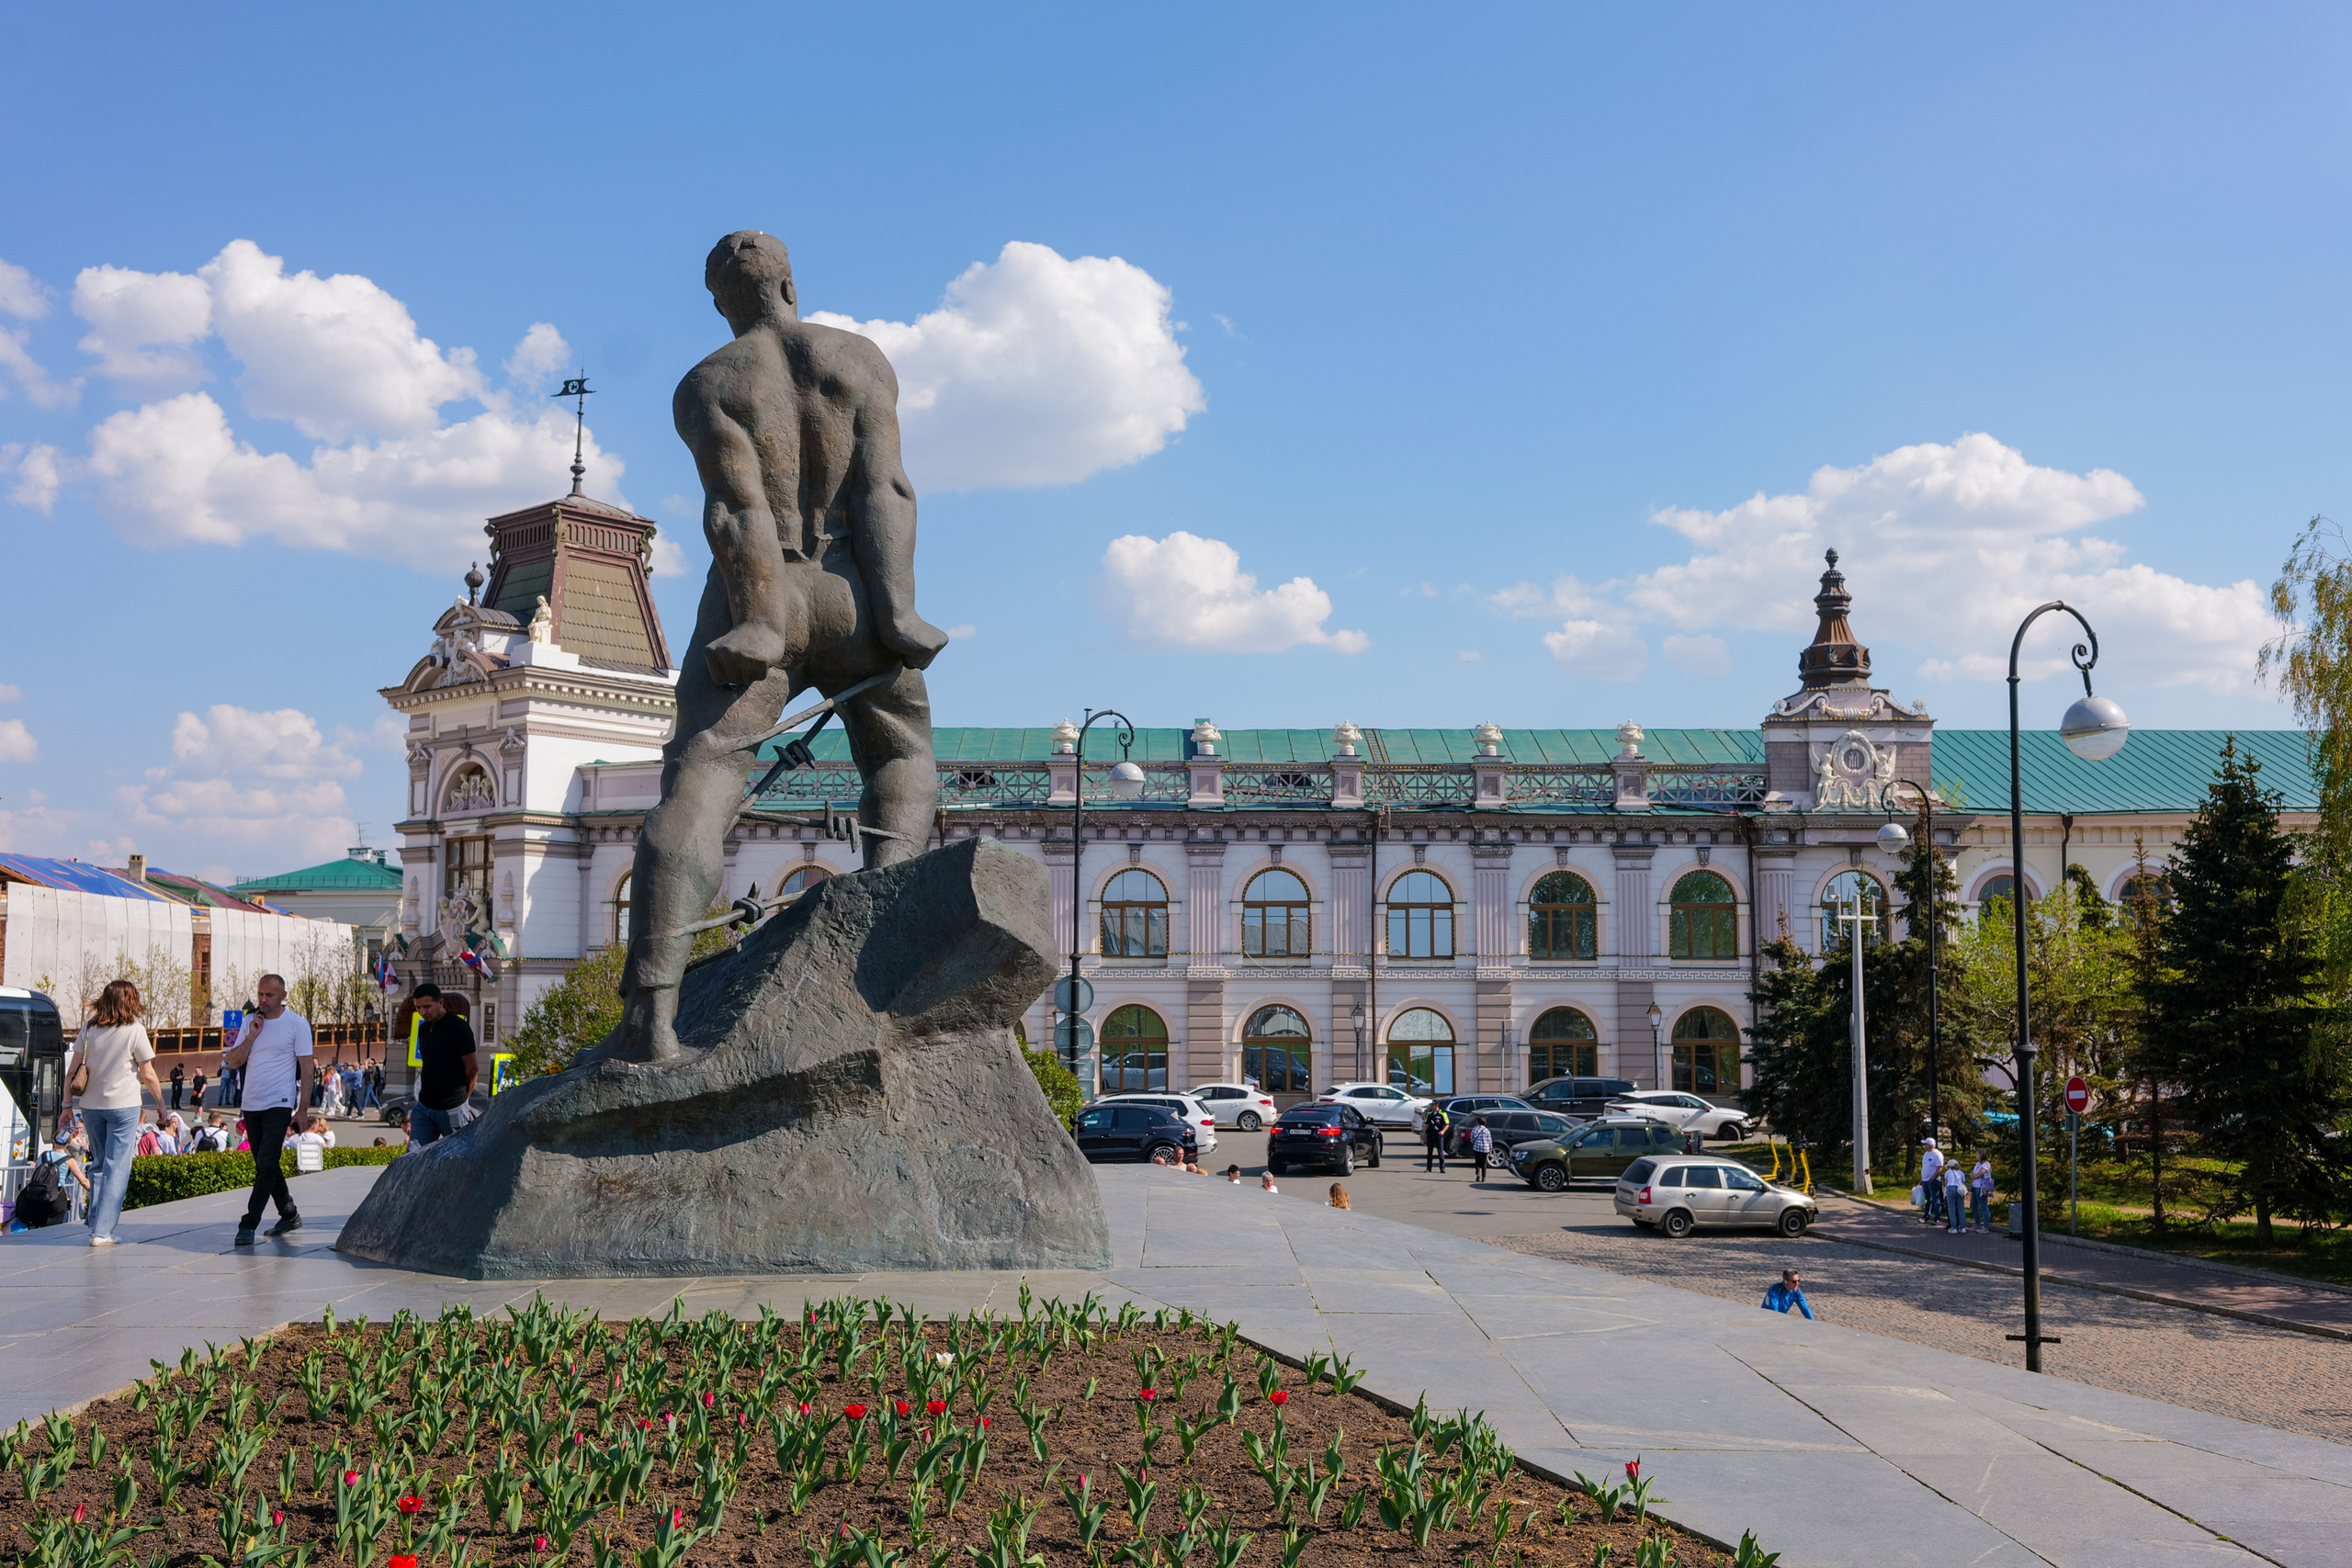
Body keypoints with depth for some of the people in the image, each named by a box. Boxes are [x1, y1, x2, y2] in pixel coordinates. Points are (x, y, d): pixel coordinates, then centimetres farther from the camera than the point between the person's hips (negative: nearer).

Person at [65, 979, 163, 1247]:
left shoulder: (89, 1028, 5)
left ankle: (95, 1224, 18)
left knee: (100, 1164, 18)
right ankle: (102, 1232, -5)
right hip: (123, 1105, -5)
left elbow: (72, 1070, 5)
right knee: (117, 1168, -1)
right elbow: (148, 1076, -4)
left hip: (91, 1105, 5)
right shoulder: (135, 1030, -7)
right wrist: (162, 1102, 8)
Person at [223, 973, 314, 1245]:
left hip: (279, 1105, -6)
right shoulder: (250, 1021, 9)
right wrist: (252, 1035, -8)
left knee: (266, 1165, -13)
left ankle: (248, 1225, -11)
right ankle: (290, 1215, 25)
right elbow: (234, 1063, 6)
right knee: (265, 1166, 12)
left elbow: (306, 1069, -4)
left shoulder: (297, 1024, -5)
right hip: (251, 1105, 6)